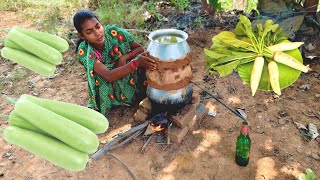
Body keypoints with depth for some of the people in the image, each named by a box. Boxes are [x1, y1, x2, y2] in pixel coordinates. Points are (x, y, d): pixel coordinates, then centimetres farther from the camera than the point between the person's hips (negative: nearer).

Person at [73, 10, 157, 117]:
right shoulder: (84, 51, -23)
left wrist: (124, 57, -24)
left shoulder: (114, 32, -19)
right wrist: (135, 63, -47)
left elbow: (139, 48, -5)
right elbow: (109, 76, -35)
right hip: (110, 89, 0)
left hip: (131, 79, 1)